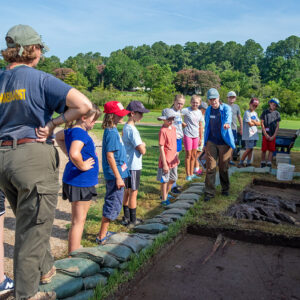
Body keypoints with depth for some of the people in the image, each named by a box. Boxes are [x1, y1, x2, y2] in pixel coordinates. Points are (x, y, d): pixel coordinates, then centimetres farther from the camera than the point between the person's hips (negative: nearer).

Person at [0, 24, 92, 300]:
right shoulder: (40, 79, -10)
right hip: (34, 157, -7)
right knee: (33, 228, 5)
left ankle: (45, 269, 42)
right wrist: (52, 124, -10)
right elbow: (84, 105, -20)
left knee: (27, 222, 24)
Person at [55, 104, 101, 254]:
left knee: (77, 220, 20)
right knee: (78, 222, -1)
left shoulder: (71, 130, 9)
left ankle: (73, 253, 33)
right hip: (80, 182, -10)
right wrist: (82, 166, -21)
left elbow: (58, 136, 29)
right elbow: (74, 154, -39)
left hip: (78, 181, 10)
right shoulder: (80, 133, -21)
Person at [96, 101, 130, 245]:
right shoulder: (111, 132, -19)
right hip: (115, 175, -10)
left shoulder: (113, 130, 10)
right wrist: (118, 177, -20)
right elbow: (110, 156, -21)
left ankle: (104, 232, 32)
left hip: (116, 174, 10)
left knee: (110, 204, 19)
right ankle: (102, 237, 9)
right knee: (113, 206, -1)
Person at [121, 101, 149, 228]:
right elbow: (142, 150, -21)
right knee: (133, 193, 2)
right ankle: (132, 221, 13)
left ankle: (126, 217, 30)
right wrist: (143, 146, -2)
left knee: (127, 191, 18)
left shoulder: (126, 127, 9)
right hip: (133, 166, -9)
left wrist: (141, 145, -4)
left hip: (127, 165, 10)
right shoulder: (132, 130, -21)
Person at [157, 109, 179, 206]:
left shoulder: (173, 128, 5)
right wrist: (164, 163, -19)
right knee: (164, 180, 5)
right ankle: (164, 199, 19)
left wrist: (177, 157, 19)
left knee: (173, 179, 19)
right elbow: (161, 148, -18)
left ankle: (166, 194, 38)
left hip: (173, 160, 8)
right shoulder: (163, 131, -19)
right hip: (166, 160, -8)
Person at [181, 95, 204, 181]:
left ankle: (191, 174, 22)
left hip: (196, 135, 5)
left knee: (194, 155, 11)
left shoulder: (199, 112, 7)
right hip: (187, 135, -5)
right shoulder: (186, 110, -10)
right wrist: (182, 123, -15)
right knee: (188, 154, 0)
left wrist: (200, 138, 13)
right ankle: (188, 175, 8)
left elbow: (200, 126, 13)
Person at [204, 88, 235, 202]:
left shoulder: (226, 108, -8)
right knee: (210, 168, -2)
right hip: (211, 142, 3)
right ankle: (209, 192, 6)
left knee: (223, 168, 8)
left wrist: (227, 123, -55)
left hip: (224, 143, -2)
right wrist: (205, 142, 16)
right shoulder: (208, 110, 5)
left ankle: (225, 189, 30)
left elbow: (228, 117, -30)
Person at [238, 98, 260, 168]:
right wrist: (256, 123, 3)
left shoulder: (255, 113, 17)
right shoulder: (247, 112, -8)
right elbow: (250, 124, -15)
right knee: (249, 149, -10)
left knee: (251, 149, 8)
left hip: (254, 134, 8)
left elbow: (259, 123, 9)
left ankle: (248, 163, 13)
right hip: (248, 134, -8)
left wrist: (253, 121, -8)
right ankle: (240, 163, -2)